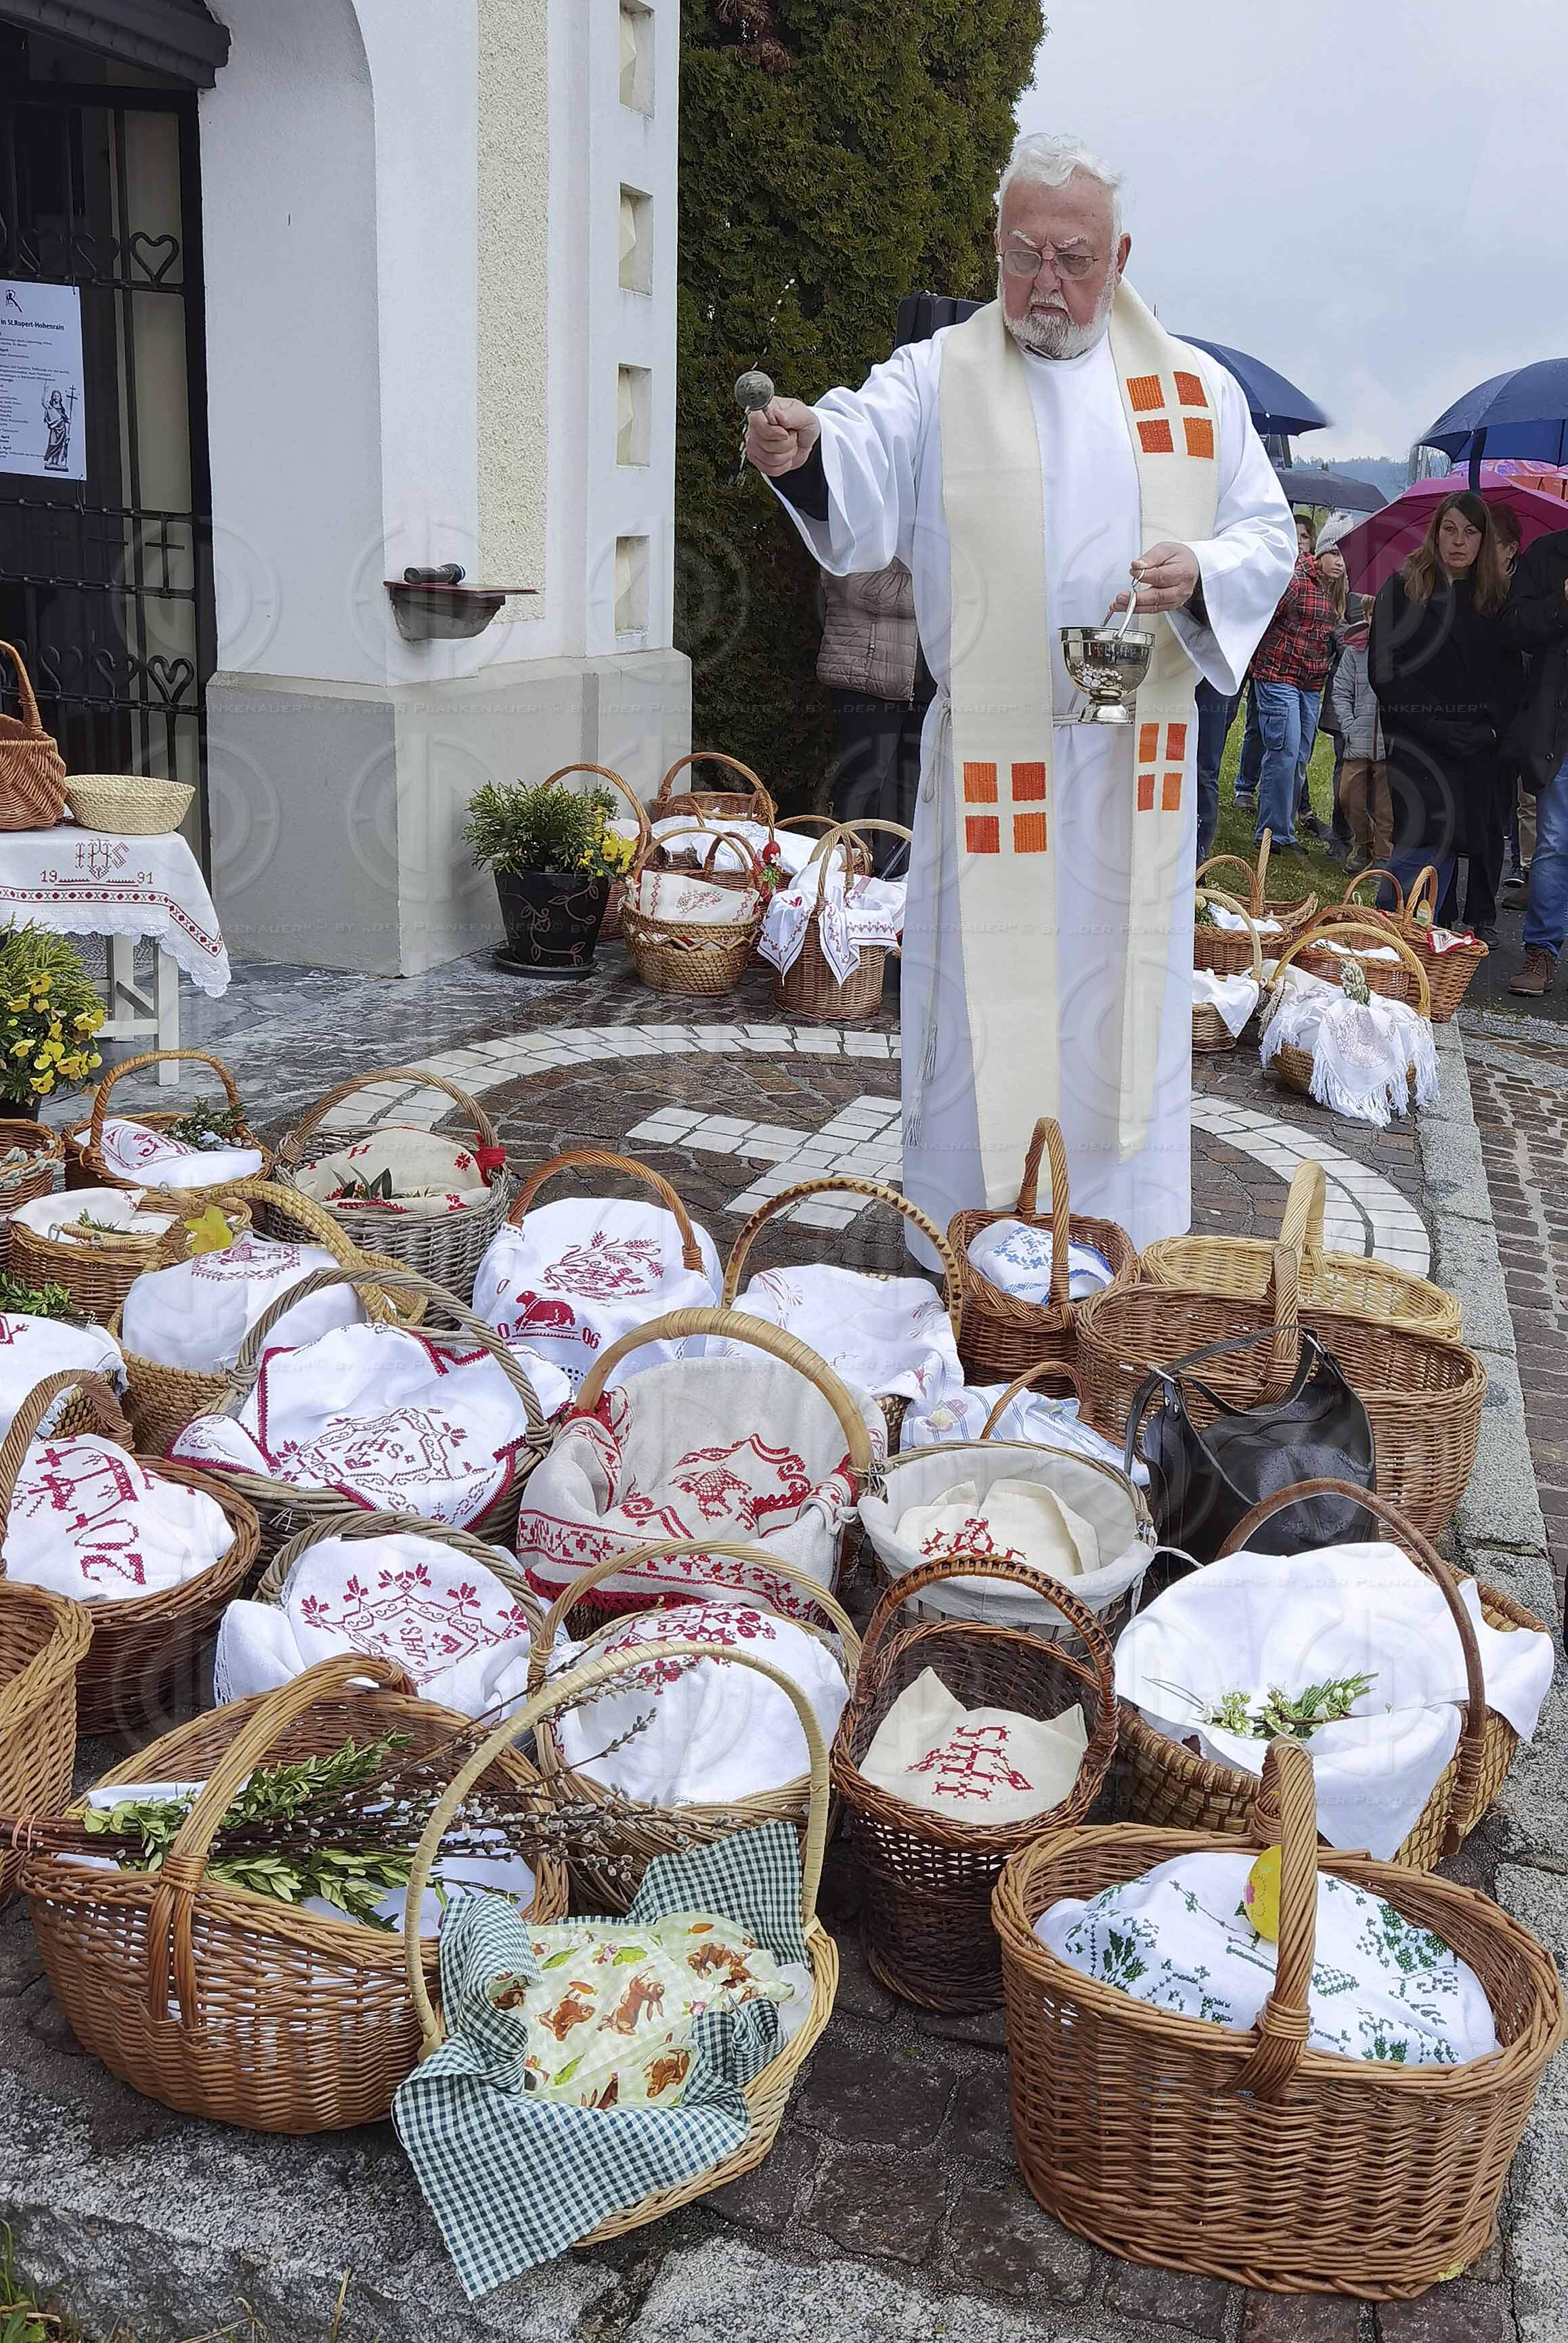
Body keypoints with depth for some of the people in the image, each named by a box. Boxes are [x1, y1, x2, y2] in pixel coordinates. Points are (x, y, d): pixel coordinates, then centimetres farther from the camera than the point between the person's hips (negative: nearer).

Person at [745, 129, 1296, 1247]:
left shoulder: (1197, 388, 10)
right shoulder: (936, 378, 2)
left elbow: (1268, 536, 11)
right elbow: (861, 469, -16)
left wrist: (1200, 572, -11)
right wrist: (803, 448, -39)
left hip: (1140, 759, 2)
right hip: (991, 761, -2)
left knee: (1124, 995, 9)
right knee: (985, 996, 1)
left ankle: (1126, 1244, 23)